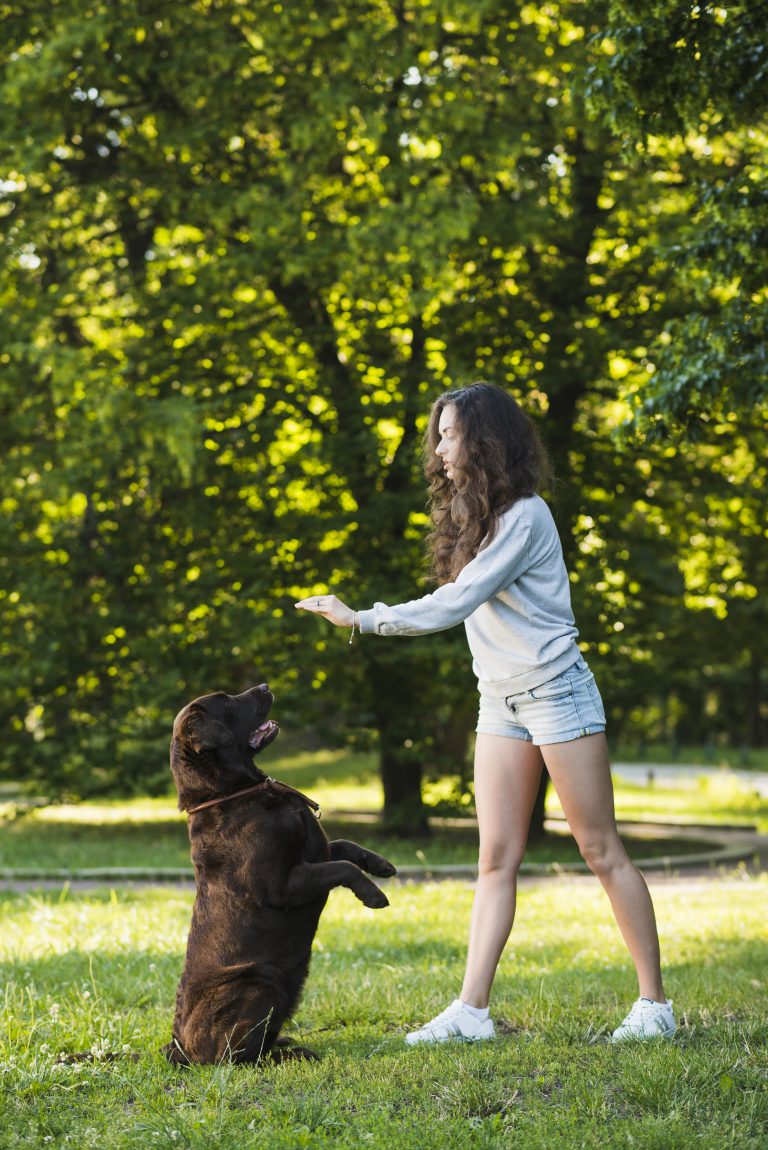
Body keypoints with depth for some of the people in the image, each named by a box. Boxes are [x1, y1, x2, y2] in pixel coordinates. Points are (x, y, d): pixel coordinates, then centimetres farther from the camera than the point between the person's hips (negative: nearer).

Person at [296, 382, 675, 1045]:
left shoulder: (524, 516, -16)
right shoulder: (473, 516, 13)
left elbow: (455, 603, -22)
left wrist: (363, 620, -19)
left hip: (557, 692, -8)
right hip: (500, 703, 8)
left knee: (601, 850, -3)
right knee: (497, 860, 2)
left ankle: (655, 1004, 3)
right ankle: (472, 1011, -2)